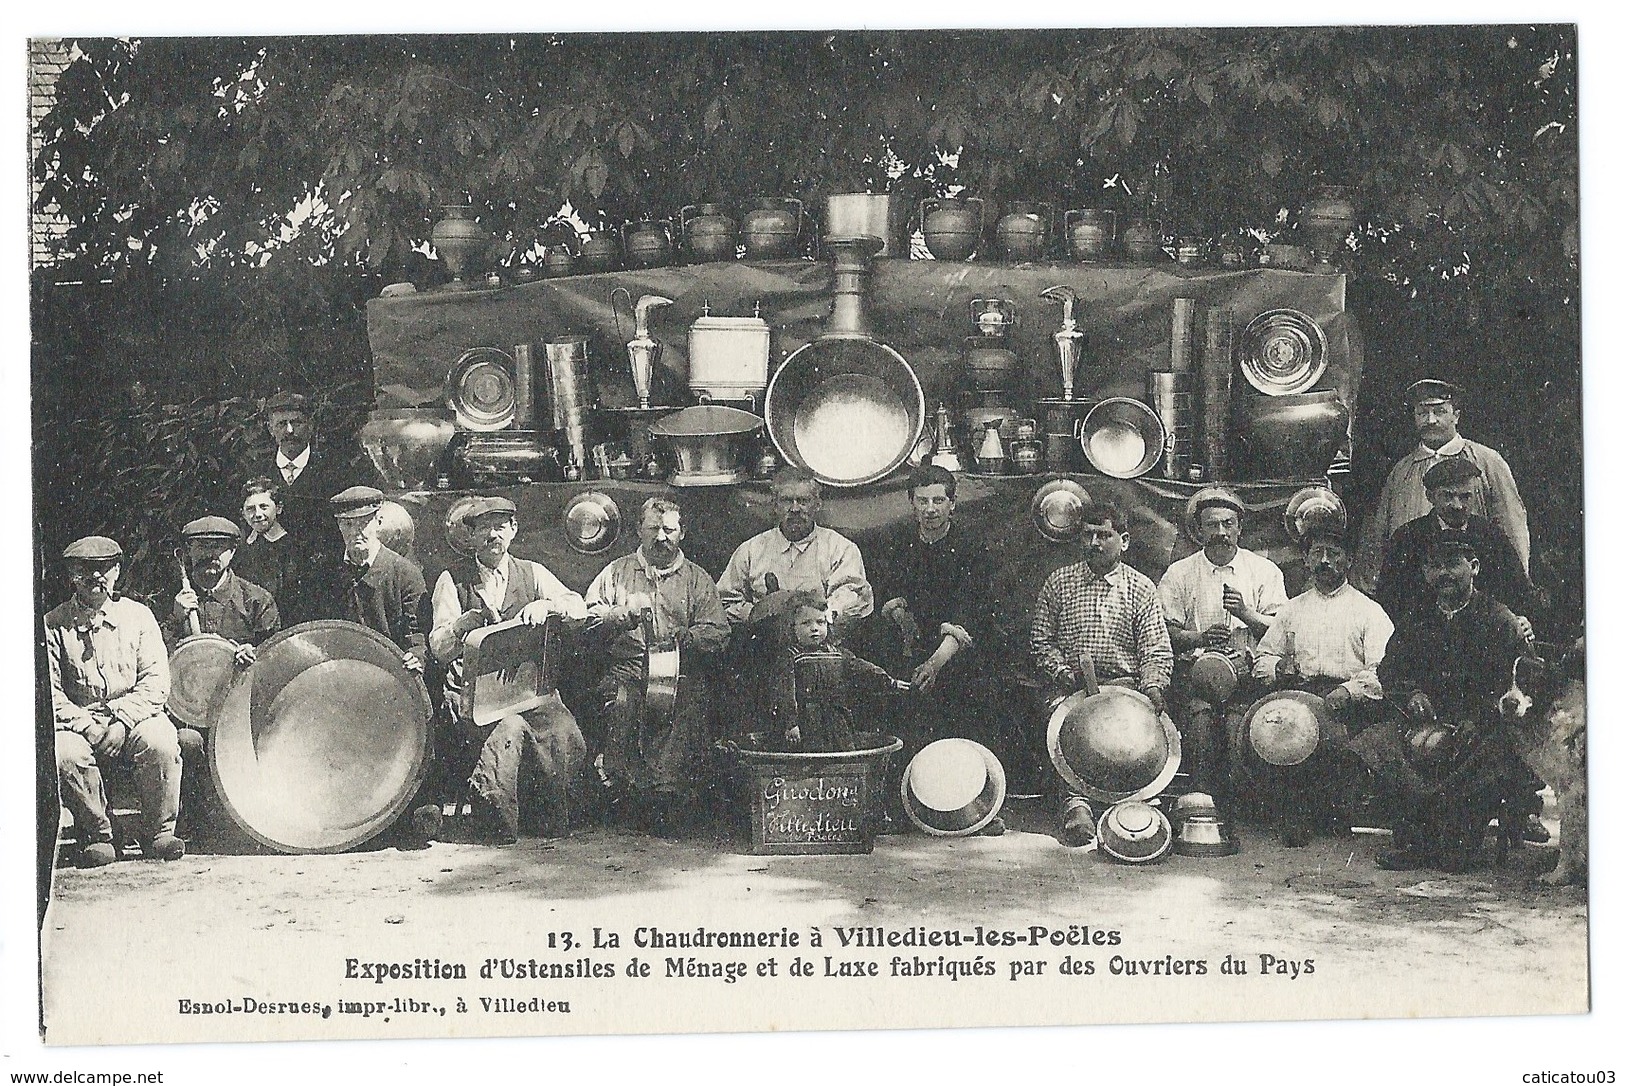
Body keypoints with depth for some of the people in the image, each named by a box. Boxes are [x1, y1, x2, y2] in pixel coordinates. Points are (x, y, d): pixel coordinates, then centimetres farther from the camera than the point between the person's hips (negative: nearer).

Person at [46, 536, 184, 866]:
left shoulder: (138, 616, 9)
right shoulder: (53, 625, 6)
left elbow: (156, 681, 1)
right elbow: (49, 689, 0)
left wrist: (122, 721, -14)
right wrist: (85, 724, -15)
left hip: (135, 717, 0)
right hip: (79, 719, 0)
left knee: (161, 743, -32)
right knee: (65, 754, -34)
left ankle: (158, 831, -11)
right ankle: (96, 835, -11)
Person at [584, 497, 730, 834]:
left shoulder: (697, 579, 19)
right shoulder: (617, 572, 22)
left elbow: (718, 633, 8)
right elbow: (590, 614, 10)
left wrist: (683, 638, -10)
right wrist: (625, 613, -7)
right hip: (628, 668, 0)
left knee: (689, 704, -33)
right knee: (622, 704, -33)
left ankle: (669, 787, -35)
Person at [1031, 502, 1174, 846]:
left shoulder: (1141, 589, 10)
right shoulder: (1059, 583, 14)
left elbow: (1156, 649, 2)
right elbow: (1041, 640, 13)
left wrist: (1153, 685, -17)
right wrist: (1060, 670, -7)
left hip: (1123, 683, 0)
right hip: (1070, 685, 0)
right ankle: (1074, 801, -37)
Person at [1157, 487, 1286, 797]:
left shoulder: (1264, 571, 12)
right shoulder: (1179, 574, 12)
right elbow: (1165, 632, 6)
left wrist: (1245, 614, -11)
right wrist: (1200, 637, -12)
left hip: (1248, 670, 0)